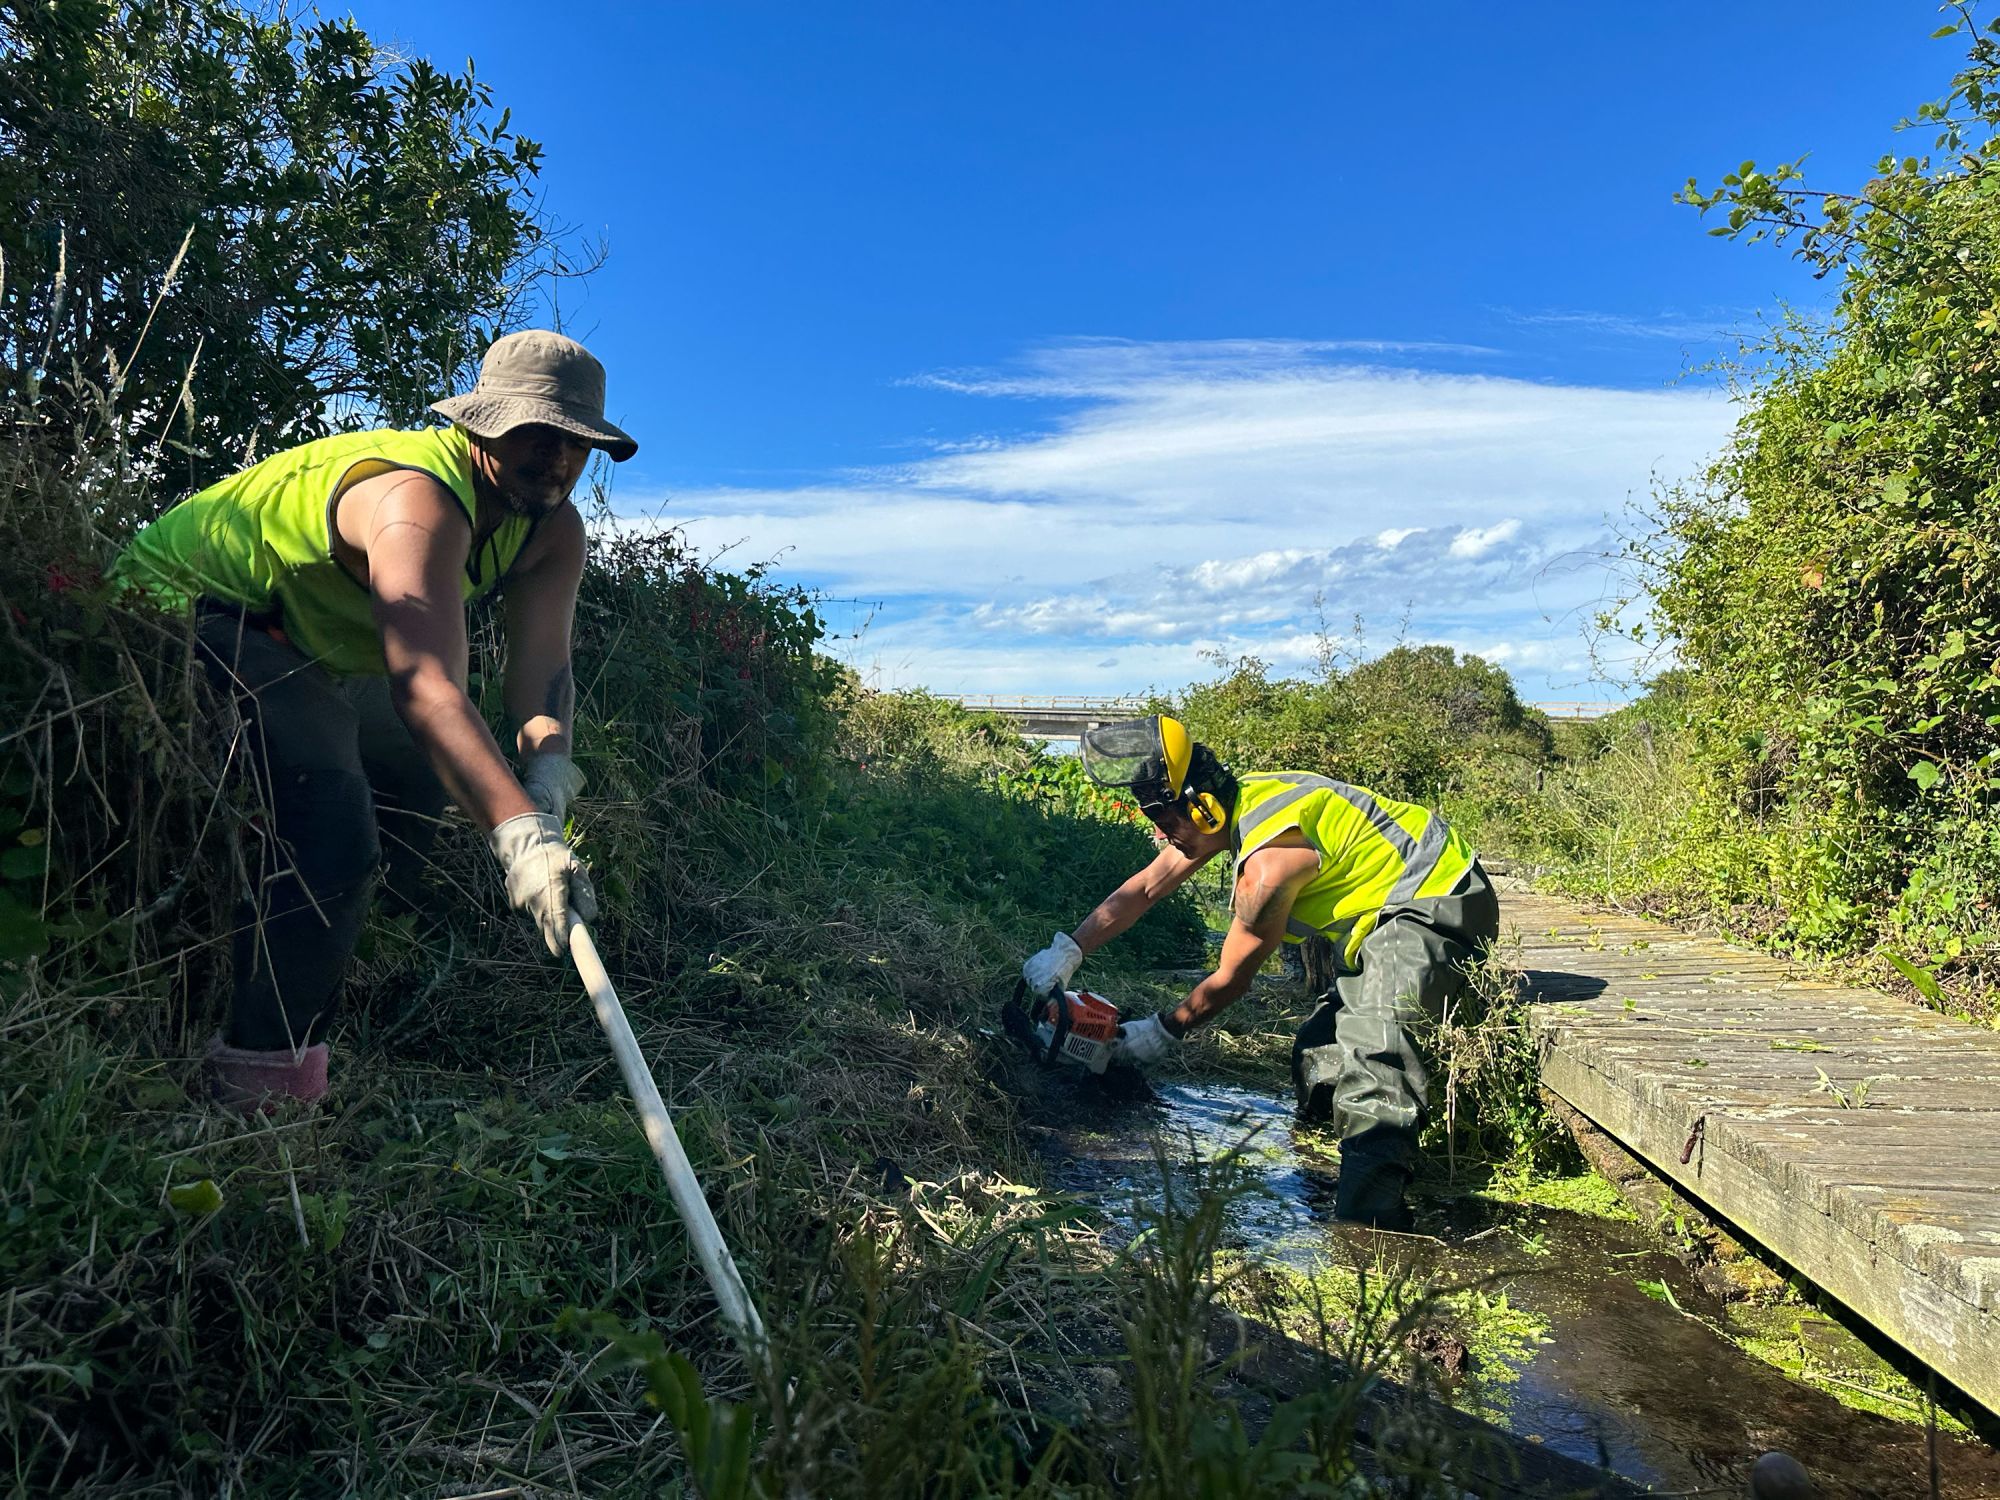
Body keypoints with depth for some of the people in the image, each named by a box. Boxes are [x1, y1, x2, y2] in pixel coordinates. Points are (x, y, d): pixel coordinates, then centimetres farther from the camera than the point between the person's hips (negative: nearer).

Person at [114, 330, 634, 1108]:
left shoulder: (552, 532, -8)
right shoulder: (416, 499, -36)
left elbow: (541, 667, -19)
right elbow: (423, 685, -50)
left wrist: (548, 769, -40)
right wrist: (519, 831, -61)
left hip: (303, 640, 10)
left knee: (420, 790, 13)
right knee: (330, 818, -26)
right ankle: (262, 1084, -14)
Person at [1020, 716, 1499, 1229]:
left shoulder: (1269, 862, -26)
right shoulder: (1234, 800, 0)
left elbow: (1231, 980, -12)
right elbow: (1143, 889, 8)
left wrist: (1163, 1032, 2)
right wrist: (1067, 951, 5)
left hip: (1441, 905, -11)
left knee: (1370, 1032, -29)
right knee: (1320, 1051, 10)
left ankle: (1372, 1217, -37)